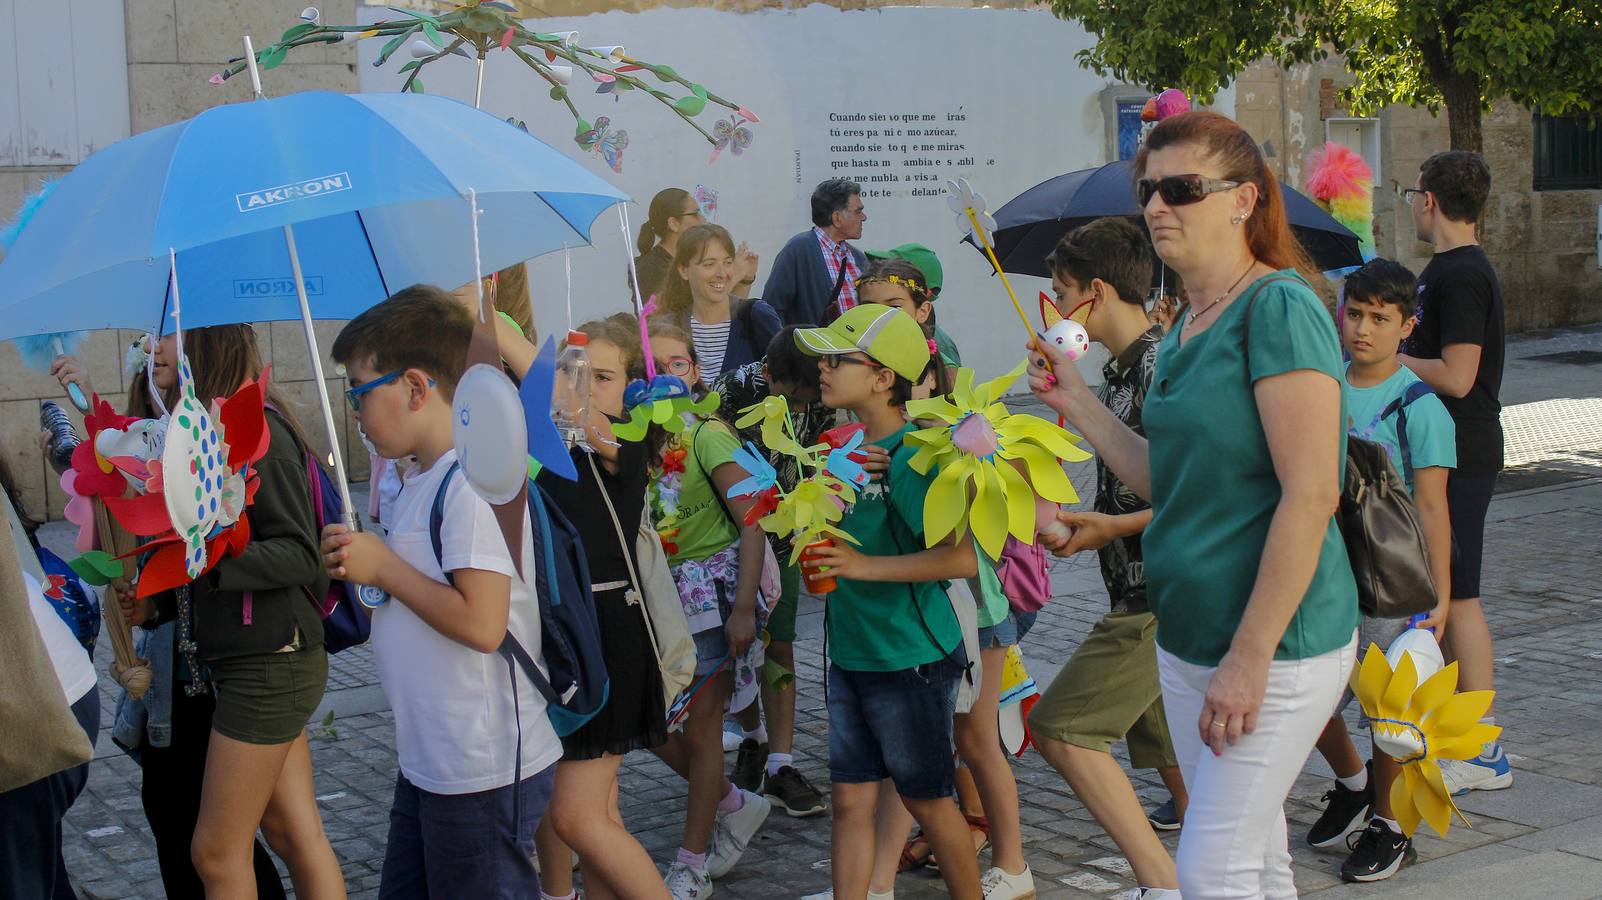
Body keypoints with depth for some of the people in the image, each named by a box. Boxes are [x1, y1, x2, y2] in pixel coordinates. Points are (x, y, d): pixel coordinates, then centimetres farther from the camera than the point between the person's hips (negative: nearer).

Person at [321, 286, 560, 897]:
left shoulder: (475, 481, -19)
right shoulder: (419, 483, 12)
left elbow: (480, 624, -27)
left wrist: (383, 567, -16)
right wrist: (359, 569, 4)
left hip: (483, 775, -10)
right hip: (427, 765, 10)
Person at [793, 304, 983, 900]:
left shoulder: (910, 457, -19)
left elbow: (962, 558, -27)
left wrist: (866, 566, -25)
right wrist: (817, 542, 6)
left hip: (910, 657, -8)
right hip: (850, 652, 8)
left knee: (926, 800, 8)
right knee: (851, 799, 9)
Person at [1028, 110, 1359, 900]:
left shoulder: (1279, 307, -16)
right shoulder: (1187, 327, 11)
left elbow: (1310, 493, -21)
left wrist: (1250, 657, -22)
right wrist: (1076, 404, 10)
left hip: (1276, 646, -8)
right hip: (1188, 641, 9)